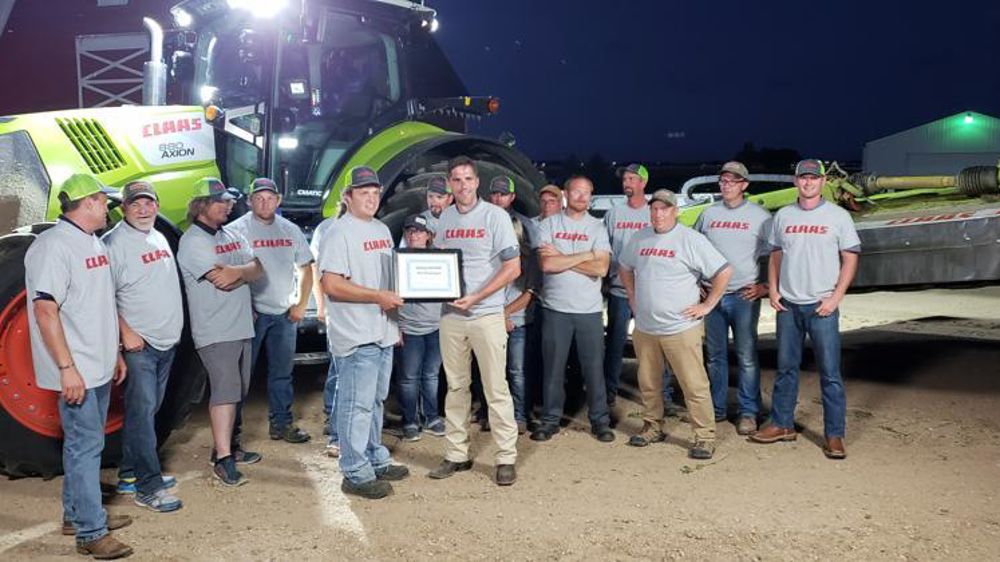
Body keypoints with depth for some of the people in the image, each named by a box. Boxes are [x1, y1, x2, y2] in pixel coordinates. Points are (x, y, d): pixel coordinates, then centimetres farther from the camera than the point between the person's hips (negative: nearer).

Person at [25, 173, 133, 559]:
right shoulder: (53, 245, -16)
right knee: (85, 445, -4)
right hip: (77, 371, -9)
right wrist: (67, 368, -24)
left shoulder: (94, 243, 13)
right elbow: (45, 311, -22)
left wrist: (114, 353, 21)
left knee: (87, 442, 17)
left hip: (99, 367, 9)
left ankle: (78, 514, 29)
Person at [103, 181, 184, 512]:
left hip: (167, 341, 8)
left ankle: (130, 474, 25)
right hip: (139, 344, -8)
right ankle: (148, 486, -5)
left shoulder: (160, 239, 14)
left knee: (147, 410, 14)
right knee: (142, 411, -8)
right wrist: (126, 332, -22)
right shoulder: (115, 242, -11)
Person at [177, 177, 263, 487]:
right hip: (215, 331, -8)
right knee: (225, 391, -12)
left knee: (237, 392, 14)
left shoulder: (232, 235, 16)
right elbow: (224, 281, -19)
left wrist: (234, 272, -13)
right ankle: (223, 460, -10)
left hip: (242, 326, 8)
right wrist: (244, 270, -3)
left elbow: (257, 269, 5)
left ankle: (230, 446, 26)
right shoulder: (192, 241, -10)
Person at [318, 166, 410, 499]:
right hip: (356, 336, -9)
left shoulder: (382, 230, 16)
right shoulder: (338, 233, -12)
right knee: (357, 405, -4)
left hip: (383, 334, 9)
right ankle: (356, 475, 5)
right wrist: (378, 296, -22)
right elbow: (332, 285, -20)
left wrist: (395, 319, 17)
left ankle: (376, 461, 30)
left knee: (375, 401, 18)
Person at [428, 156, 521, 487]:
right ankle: (456, 455, 21)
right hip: (451, 315, 5)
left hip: (486, 314, -5)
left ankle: (506, 458, 7)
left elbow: (513, 268, -8)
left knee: (496, 389, -2)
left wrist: (475, 298, -15)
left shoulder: (495, 216, -4)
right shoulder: (444, 219, 10)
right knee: (456, 388, 11)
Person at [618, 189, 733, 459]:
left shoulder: (691, 239, -9)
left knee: (695, 386, -4)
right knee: (648, 383, 15)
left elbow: (724, 271, -11)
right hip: (644, 328, 6)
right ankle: (653, 427, 31)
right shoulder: (639, 238, 9)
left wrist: (707, 305, -10)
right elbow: (624, 268, 26)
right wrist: (632, 296, 16)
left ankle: (705, 437, 4)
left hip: (681, 328, -5)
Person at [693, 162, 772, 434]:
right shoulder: (709, 214, 10)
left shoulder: (759, 215, 0)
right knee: (715, 355, 11)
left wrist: (766, 285, -6)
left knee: (747, 357, -2)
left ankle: (748, 411, 7)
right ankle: (716, 407, 22)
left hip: (744, 296, -3)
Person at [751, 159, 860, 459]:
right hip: (787, 305, 3)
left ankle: (834, 435, 5)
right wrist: (772, 291, 3)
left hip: (822, 306, -3)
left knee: (830, 372, -2)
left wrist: (835, 297, -10)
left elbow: (850, 259, -1)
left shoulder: (838, 216, 0)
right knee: (785, 368, 11)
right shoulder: (783, 216, 9)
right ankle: (782, 424, 21)